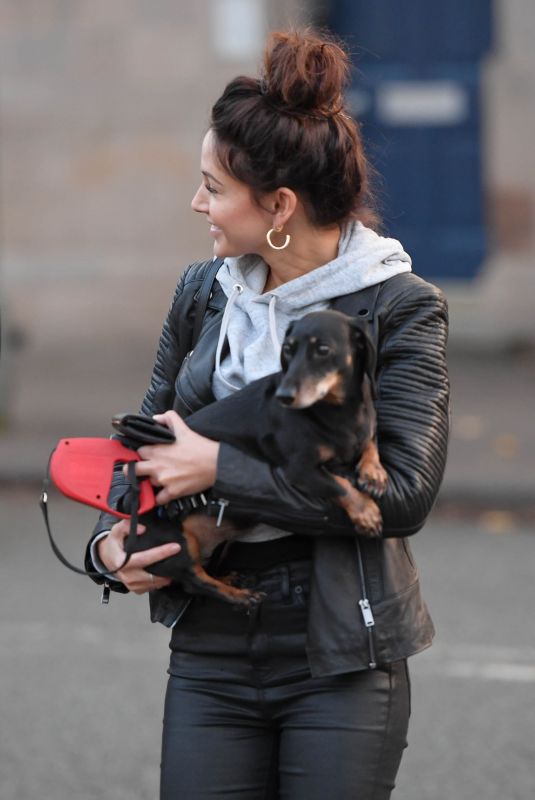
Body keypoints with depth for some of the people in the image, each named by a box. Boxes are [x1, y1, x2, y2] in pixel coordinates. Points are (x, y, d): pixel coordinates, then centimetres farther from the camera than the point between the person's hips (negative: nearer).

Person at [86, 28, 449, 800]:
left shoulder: (401, 308, -8)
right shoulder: (202, 293, 8)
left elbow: (404, 492, -18)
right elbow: (149, 438, 19)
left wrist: (219, 467, -17)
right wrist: (113, 536, -3)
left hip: (343, 664, -4)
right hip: (211, 655, 4)